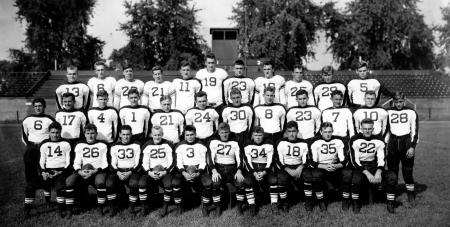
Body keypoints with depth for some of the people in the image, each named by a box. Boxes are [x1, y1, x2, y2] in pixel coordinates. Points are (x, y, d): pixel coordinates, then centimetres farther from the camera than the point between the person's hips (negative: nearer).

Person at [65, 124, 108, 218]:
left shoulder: (102, 145, 9)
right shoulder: (79, 146, 15)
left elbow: (105, 163, 2)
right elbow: (76, 163, 8)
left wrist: (95, 171, -15)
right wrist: (79, 171, -14)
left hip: (98, 171, -2)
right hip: (82, 172, 3)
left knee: (100, 182, -36)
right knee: (69, 181, -26)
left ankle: (100, 208, -16)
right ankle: (69, 209, -12)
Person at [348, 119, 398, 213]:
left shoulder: (379, 141, 2)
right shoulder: (355, 140, -9)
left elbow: (381, 159, -2)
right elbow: (354, 161, -13)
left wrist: (378, 172, -23)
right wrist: (367, 173, -25)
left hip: (374, 167, 4)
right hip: (359, 167, -4)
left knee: (392, 176, -19)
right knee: (356, 178, -36)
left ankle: (390, 202, 0)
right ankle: (355, 202, -11)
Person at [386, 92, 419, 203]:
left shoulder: (411, 113, 2)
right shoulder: (388, 112, 6)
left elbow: (415, 131, 2)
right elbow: (385, 131, 12)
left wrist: (413, 146, -6)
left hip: (406, 143, -1)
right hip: (392, 144, 2)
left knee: (408, 172, 0)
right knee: (392, 171, 5)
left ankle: (411, 196, 14)